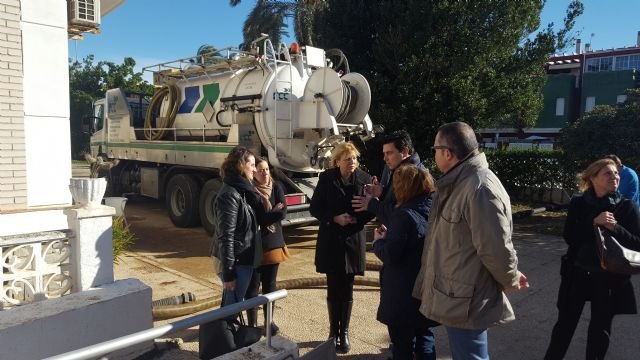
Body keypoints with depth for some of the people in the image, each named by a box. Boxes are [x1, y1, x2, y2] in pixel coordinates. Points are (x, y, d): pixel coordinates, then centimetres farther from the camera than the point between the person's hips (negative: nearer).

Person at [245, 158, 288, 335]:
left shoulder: (276, 187, 2)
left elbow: (283, 211, -6)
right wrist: (273, 213, -17)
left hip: (273, 242, 4)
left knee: (270, 284, 13)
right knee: (253, 285, 3)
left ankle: (269, 320, 26)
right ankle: (252, 323, 15)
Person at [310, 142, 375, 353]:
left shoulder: (364, 179, -4)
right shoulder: (326, 178, -5)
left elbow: (371, 209, -1)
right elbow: (314, 208, -4)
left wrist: (358, 219, -22)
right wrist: (334, 218, -18)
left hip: (353, 240, 1)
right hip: (331, 240, 0)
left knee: (347, 291, 9)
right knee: (333, 290, 9)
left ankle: (344, 333, 24)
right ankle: (334, 332, 25)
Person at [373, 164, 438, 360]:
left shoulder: (405, 214, -22)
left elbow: (390, 256, -22)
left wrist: (378, 241, -4)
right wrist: (390, 235, 8)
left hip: (403, 295, -7)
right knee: (425, 340, 21)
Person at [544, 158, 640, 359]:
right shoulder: (578, 203, -2)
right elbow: (569, 237, -11)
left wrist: (615, 228, -21)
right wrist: (594, 223, -23)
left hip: (609, 278, 0)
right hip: (577, 274, 0)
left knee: (600, 329, 14)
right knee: (565, 323, 9)